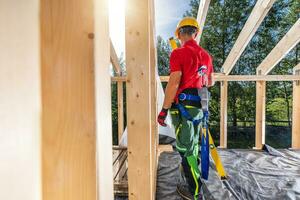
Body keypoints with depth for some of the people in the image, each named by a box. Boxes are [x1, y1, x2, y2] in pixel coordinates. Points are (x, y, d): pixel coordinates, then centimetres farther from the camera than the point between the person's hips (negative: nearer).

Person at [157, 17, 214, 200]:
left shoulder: (179, 53, -10)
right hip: (200, 105, 7)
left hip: (184, 105, -7)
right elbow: (210, 83, 19)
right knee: (193, 143, 22)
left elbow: (173, 83, -17)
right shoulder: (206, 55, 11)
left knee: (185, 148, 4)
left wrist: (164, 109, -13)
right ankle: (193, 173, 41)